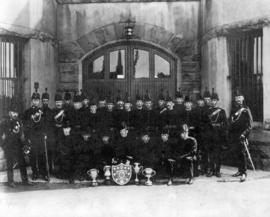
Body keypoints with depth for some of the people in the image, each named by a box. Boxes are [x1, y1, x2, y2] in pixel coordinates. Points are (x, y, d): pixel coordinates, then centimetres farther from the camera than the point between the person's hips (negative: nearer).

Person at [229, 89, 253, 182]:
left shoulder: (246, 109, -3)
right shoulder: (233, 109, 13)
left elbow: (250, 124, -6)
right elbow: (231, 122, 18)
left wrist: (244, 133, -16)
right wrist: (230, 133, 10)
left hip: (242, 135, -5)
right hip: (234, 134, 5)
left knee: (242, 153, -10)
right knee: (238, 153, 11)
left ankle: (244, 173, -7)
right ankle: (240, 170, 21)